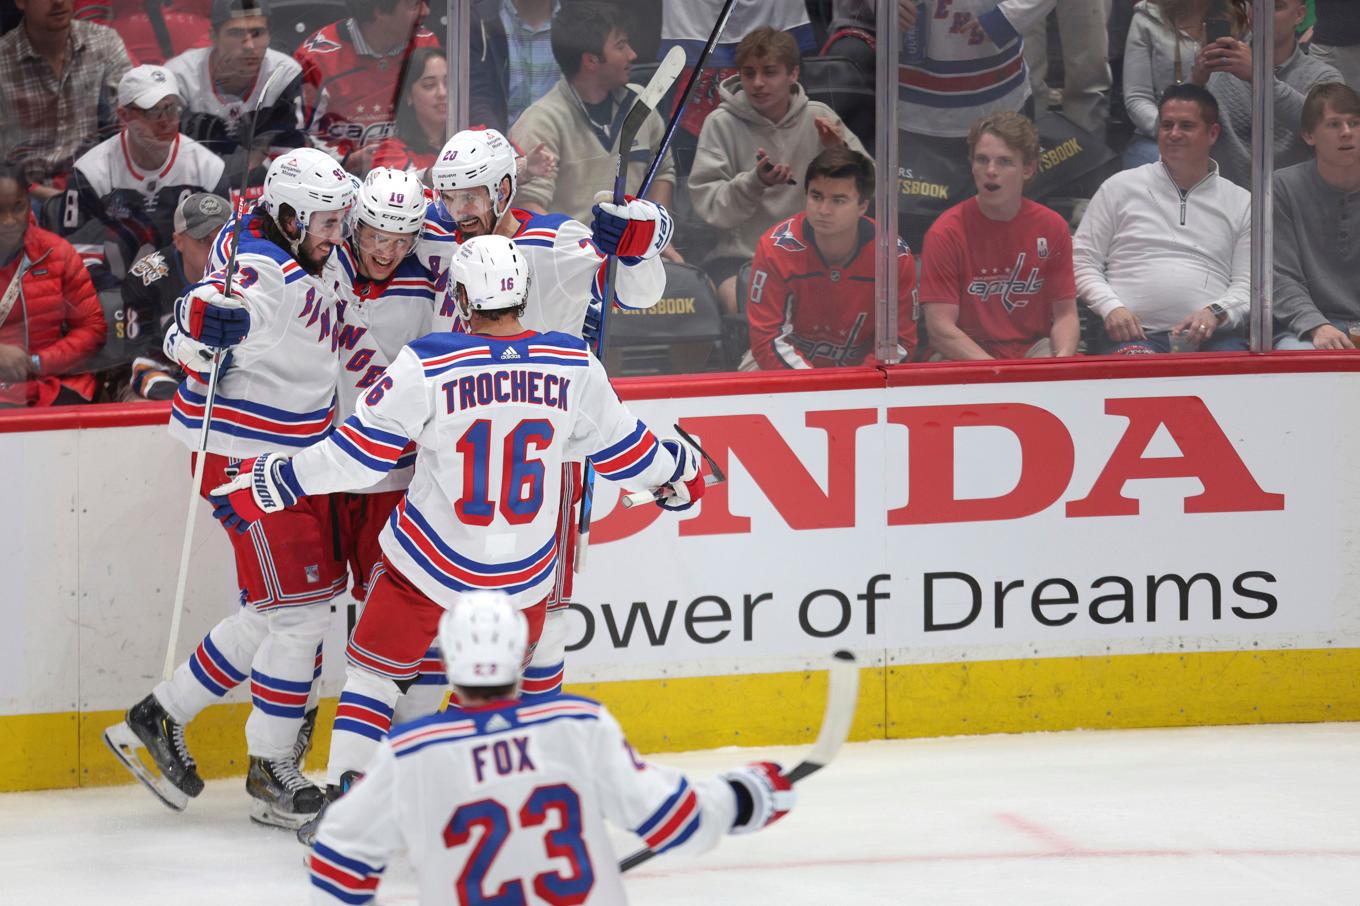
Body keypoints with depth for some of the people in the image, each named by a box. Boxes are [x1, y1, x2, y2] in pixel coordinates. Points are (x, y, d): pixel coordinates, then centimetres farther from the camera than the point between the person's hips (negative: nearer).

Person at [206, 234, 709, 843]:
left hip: (431, 561, -2)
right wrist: (676, 470, 27)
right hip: (524, 571, 2)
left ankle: (341, 794, 6)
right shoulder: (573, 367, -8)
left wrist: (271, 484, -2)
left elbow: (361, 451, -13)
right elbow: (619, 445, 6)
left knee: (377, 666, 14)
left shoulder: (429, 365, -17)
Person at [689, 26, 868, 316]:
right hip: (738, 254, -3)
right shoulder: (721, 124, -4)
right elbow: (708, 206, -11)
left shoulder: (818, 118, 4)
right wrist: (755, 181, -28)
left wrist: (840, 152, -14)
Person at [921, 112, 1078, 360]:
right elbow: (940, 328, -13)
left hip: (1033, 351, 3)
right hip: (963, 357, -3)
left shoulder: (1052, 227, 3)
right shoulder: (946, 232, -8)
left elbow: (1065, 314, 5)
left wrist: (1062, 358, -18)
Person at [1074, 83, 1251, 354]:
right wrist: (1112, 308, -4)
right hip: (1138, 332, -1)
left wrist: (1215, 313, -9)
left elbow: (1247, 283, 13)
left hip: (1213, 332, 1)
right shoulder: (1121, 187, 18)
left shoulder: (1240, 202, 19)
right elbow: (1082, 261, 14)